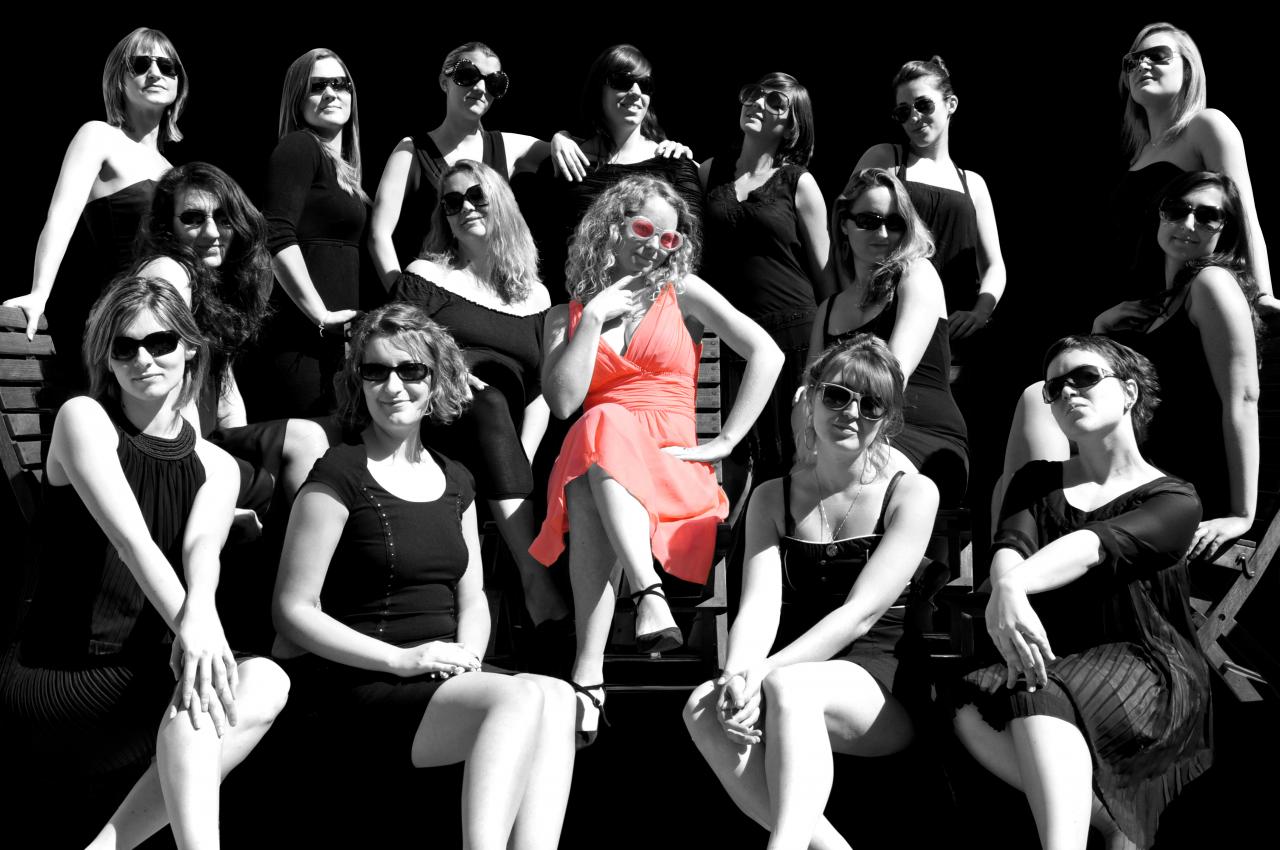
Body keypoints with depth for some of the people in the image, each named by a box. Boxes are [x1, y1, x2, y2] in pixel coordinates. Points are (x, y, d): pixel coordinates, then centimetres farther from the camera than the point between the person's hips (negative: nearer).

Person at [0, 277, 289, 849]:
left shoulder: (216, 469, 10)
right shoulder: (83, 418, -2)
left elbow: (201, 554, -11)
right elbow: (131, 540, -18)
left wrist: (198, 618, -37)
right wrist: (192, 633, -34)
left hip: (144, 683, 4)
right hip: (55, 678, -4)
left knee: (265, 683, -23)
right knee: (199, 691, -29)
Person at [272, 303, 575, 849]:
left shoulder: (454, 482, 17)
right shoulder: (340, 476, -4)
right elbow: (292, 610, -7)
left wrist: (467, 655, -4)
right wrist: (401, 660, -14)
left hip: (446, 681, 6)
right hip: (360, 687, -6)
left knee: (559, 699, -24)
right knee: (523, 696, -30)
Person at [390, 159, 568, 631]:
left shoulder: (533, 295, 20)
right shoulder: (425, 276, 14)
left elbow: (541, 392, 12)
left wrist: (522, 458, -6)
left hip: (506, 443, 3)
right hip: (434, 429, -3)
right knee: (488, 405, -33)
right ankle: (535, 578, -40)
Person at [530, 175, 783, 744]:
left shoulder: (682, 293, 14)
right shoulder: (567, 315, 17)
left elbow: (767, 354, 3)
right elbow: (563, 401, 0)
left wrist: (726, 440, -4)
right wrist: (594, 318, 1)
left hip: (671, 468, -1)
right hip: (587, 469, 1)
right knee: (599, 429, -35)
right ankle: (651, 598, -52)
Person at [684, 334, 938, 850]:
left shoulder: (911, 494, 1)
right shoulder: (773, 499, 13)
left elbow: (860, 613, -11)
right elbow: (759, 605, -3)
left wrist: (764, 674, -23)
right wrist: (737, 677, -25)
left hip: (884, 692, -4)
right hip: (800, 676, 4)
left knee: (785, 687, -36)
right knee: (703, 707, -29)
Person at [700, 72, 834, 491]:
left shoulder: (799, 184, -1)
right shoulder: (710, 172, 8)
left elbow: (822, 271, 3)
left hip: (791, 333, -3)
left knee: (784, 460, 3)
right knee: (735, 458, 8)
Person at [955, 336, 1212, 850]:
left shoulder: (1174, 501, 4)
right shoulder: (1037, 483, 18)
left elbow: (1094, 547, -18)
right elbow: (1012, 546, -6)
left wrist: (1016, 583, -39)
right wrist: (1006, 587, -33)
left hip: (1149, 671, -4)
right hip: (1059, 668, 4)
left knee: (1039, 697, -36)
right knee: (973, 711, -30)